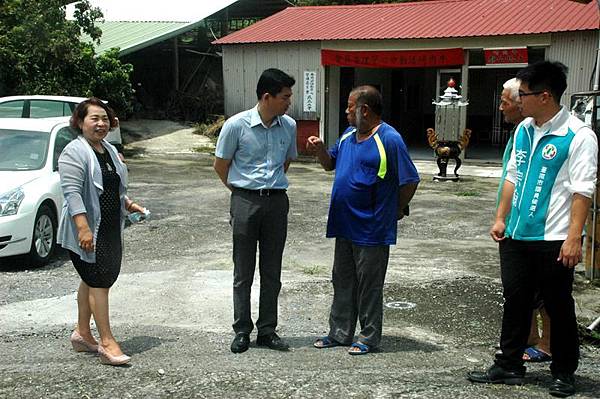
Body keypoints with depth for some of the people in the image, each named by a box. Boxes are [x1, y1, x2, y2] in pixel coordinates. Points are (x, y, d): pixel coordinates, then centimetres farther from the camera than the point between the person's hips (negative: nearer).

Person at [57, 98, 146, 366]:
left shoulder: (110, 150, 14)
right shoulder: (74, 152, -13)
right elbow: (72, 192, -22)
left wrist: (129, 204, 15)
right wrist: (83, 228, -29)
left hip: (111, 229, 9)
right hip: (88, 231, -8)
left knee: (92, 281, 15)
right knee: (98, 282, -9)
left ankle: (82, 333, 27)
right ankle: (107, 342, -6)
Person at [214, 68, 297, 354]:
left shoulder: (289, 126, 1)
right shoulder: (236, 125, -11)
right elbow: (220, 165, 2)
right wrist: (241, 189, 9)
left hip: (277, 201, 4)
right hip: (245, 202, -3)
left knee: (272, 271, 9)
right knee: (243, 272, 5)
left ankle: (267, 330, 20)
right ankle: (242, 331, 16)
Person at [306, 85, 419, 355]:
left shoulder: (389, 139, -15)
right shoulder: (348, 136, 10)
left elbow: (410, 181, -14)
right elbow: (330, 164, 22)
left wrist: (395, 211, -3)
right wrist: (319, 150, 1)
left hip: (371, 229, -8)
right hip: (344, 224, 8)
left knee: (369, 285, 4)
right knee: (342, 281, 15)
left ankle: (369, 337, 17)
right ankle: (340, 332, 26)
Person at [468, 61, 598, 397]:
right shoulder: (524, 130, 9)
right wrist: (501, 218, 13)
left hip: (554, 240, -6)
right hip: (517, 236, 6)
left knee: (559, 307, 8)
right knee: (515, 302, 12)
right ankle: (509, 366, 25)